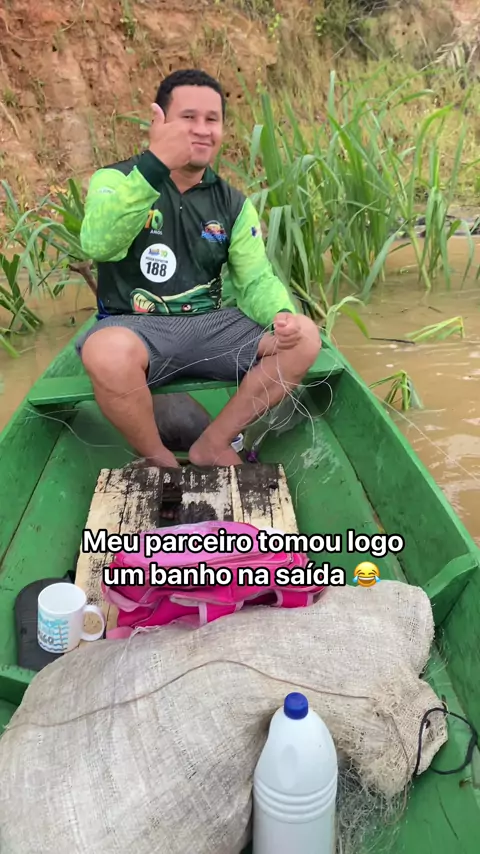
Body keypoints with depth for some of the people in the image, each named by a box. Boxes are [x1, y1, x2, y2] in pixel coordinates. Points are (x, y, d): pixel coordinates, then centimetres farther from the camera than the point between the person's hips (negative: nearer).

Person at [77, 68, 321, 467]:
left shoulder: (233, 204, 9)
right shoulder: (116, 180, -4)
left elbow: (257, 279, 4)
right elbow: (98, 245, -25)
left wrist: (283, 314, -20)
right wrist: (154, 164, -37)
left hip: (208, 327, 5)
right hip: (135, 328, -4)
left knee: (304, 337, -15)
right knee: (108, 351, -39)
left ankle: (212, 445, -5)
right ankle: (158, 461, -11)